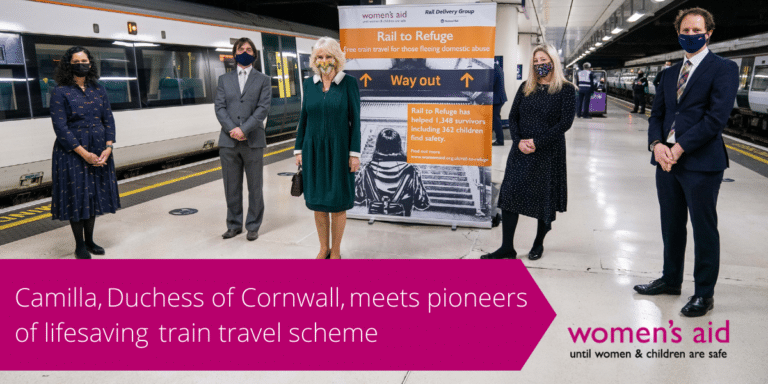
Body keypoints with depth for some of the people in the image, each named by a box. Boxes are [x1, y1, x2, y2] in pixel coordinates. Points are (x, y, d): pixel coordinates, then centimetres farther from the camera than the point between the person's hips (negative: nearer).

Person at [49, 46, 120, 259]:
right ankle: (79, 245, 16)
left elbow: (109, 119, 7)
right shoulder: (60, 92, -6)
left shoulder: (99, 89, 8)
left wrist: (108, 147, -8)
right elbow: (60, 127, -11)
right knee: (77, 196, 2)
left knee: (95, 195, 11)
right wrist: (84, 153, -17)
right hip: (72, 153, -4)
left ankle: (89, 240, 26)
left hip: (100, 152, 5)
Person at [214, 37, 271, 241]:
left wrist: (244, 129, -15)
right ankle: (234, 225, 20)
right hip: (228, 141, 2)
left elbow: (263, 108, -4)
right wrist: (232, 129, -13)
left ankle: (253, 226, 15)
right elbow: (219, 107, 4)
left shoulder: (263, 80, 7)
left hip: (253, 141, -2)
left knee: (255, 187, 4)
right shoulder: (224, 79, 13)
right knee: (231, 187, 8)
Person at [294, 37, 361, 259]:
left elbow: (355, 119, -6)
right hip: (313, 150, 4)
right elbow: (304, 118, 10)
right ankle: (323, 248, 24)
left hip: (338, 150, -3)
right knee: (317, 201, 9)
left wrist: (355, 153, -10)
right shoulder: (309, 84, 6)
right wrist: (298, 149, 8)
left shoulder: (348, 83, -5)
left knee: (337, 203, 3)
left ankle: (336, 251, 19)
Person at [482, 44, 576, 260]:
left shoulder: (566, 89, -3)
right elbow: (513, 116, 7)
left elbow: (565, 122, -11)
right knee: (509, 193, -3)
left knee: (544, 198, 6)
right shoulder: (526, 87, 10)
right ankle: (507, 248, 4)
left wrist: (537, 142, -17)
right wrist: (518, 141, -11)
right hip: (521, 151, 4)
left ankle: (539, 244, 27)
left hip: (549, 153, -3)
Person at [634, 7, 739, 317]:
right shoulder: (670, 73, 16)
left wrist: (679, 148, -18)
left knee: (704, 229, 4)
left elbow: (716, 117, -14)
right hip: (667, 162, 6)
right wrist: (657, 144, -8)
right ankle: (671, 280, 31)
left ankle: (704, 293, 17)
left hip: (702, 163, -6)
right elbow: (657, 114, 12)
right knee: (672, 226, 16)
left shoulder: (723, 69, -3)